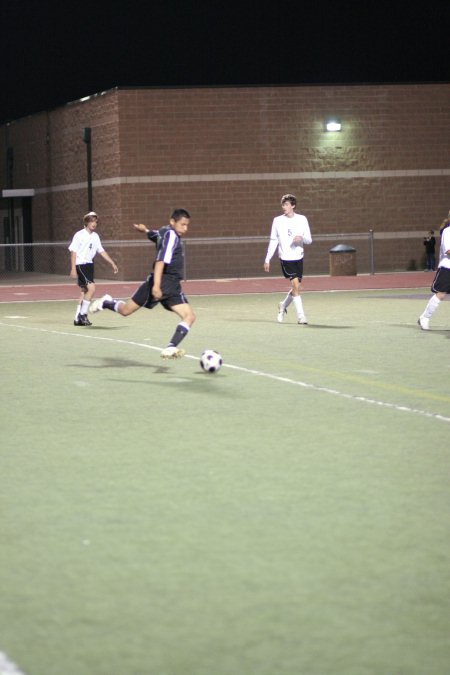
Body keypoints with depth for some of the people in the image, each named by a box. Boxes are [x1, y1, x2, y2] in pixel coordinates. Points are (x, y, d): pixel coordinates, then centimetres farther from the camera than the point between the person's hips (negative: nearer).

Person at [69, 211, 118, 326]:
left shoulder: (95, 236, 10)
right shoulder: (79, 235, -9)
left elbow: (101, 251, 17)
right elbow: (73, 252, -10)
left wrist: (113, 264, 14)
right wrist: (73, 269, -15)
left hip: (89, 265, 8)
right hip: (80, 264, -8)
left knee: (85, 291, 9)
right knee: (91, 288, -20)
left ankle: (77, 319, 16)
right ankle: (83, 314, -11)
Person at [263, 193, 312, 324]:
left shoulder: (302, 219, 4)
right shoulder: (277, 220, 2)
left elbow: (309, 240, 6)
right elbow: (273, 241, 8)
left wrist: (302, 238, -18)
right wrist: (267, 259, 6)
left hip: (298, 258, 3)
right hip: (285, 258, -3)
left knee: (296, 287, 7)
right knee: (295, 285, -15)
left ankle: (283, 306, 35)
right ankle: (300, 315, -11)